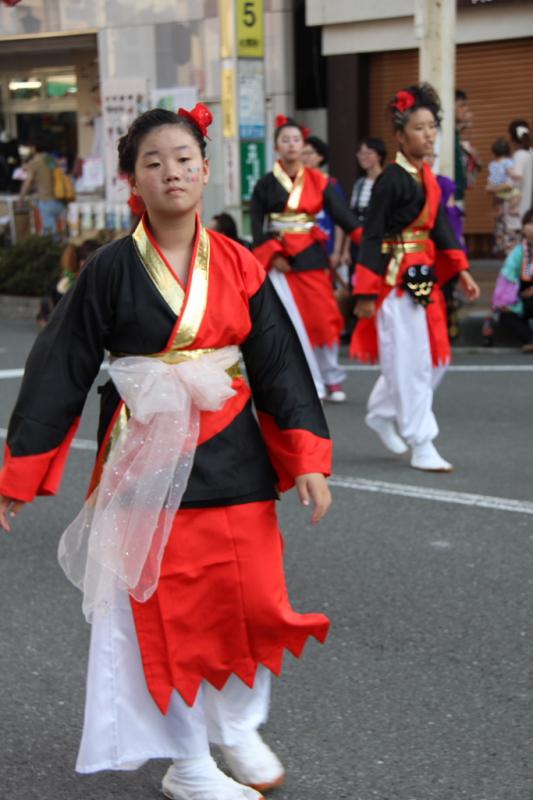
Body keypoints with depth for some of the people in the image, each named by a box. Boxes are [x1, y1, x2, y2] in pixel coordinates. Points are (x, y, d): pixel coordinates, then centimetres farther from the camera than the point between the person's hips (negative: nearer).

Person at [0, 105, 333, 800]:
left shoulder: (239, 268, 0)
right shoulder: (111, 271, -7)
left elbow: (281, 364, 1)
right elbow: (60, 370, -4)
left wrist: (308, 459, -6)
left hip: (233, 458, 3)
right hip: (147, 462, -2)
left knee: (253, 601, 5)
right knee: (168, 612, 5)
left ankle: (240, 728, 33)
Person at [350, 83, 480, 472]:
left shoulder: (428, 177, 12)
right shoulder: (391, 179, -13)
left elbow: (440, 228, 15)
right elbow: (372, 237, -13)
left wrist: (461, 271, 4)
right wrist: (366, 294, -15)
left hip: (425, 279, 9)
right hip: (396, 279, -9)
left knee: (434, 358, 12)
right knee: (409, 361, -5)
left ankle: (382, 414, 30)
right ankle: (422, 447, 1)